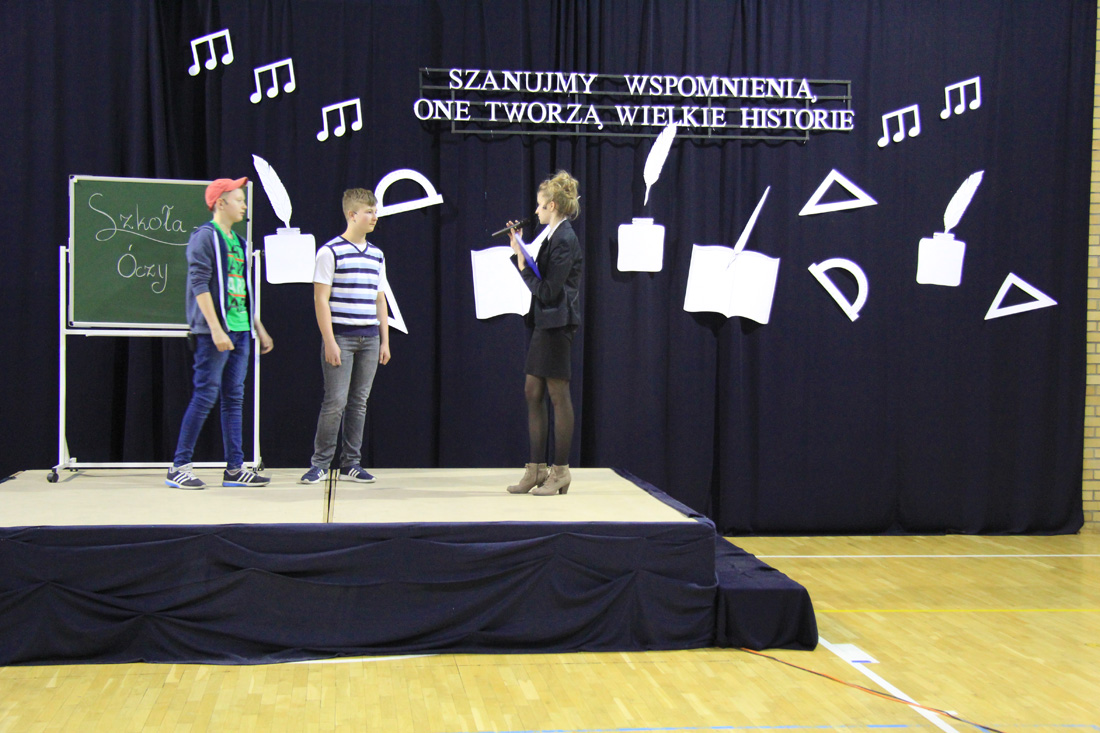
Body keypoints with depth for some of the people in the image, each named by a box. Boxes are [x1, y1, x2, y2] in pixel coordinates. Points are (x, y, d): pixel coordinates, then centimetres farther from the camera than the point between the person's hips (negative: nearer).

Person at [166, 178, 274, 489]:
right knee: (205, 396, -7)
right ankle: (179, 467, 1)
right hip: (215, 332, -8)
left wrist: (259, 329, 22)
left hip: (240, 331, 8)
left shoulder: (239, 242, 18)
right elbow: (200, 285, -15)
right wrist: (215, 329, -21)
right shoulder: (205, 236, -7)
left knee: (234, 399, 8)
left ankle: (235, 469, 12)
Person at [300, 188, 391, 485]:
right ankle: (320, 463, 5)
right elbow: (321, 299, -8)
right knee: (335, 402, -6)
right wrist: (329, 341, -13)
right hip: (341, 336, -6)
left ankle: (351, 464, 14)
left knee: (359, 402, 7)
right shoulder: (330, 252, -5)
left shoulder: (376, 255, 14)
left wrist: (385, 340, 13)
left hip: (369, 339, 6)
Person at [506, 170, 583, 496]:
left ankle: (560, 471, 5)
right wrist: (519, 250, 13)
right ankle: (537, 469, 17)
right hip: (543, 323, 10)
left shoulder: (565, 241, -15)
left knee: (558, 396, -3)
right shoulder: (553, 237, 14)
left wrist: (524, 266, -13)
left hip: (558, 325, -10)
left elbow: (548, 291, -19)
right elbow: (539, 281, 15)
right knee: (533, 393, 11)